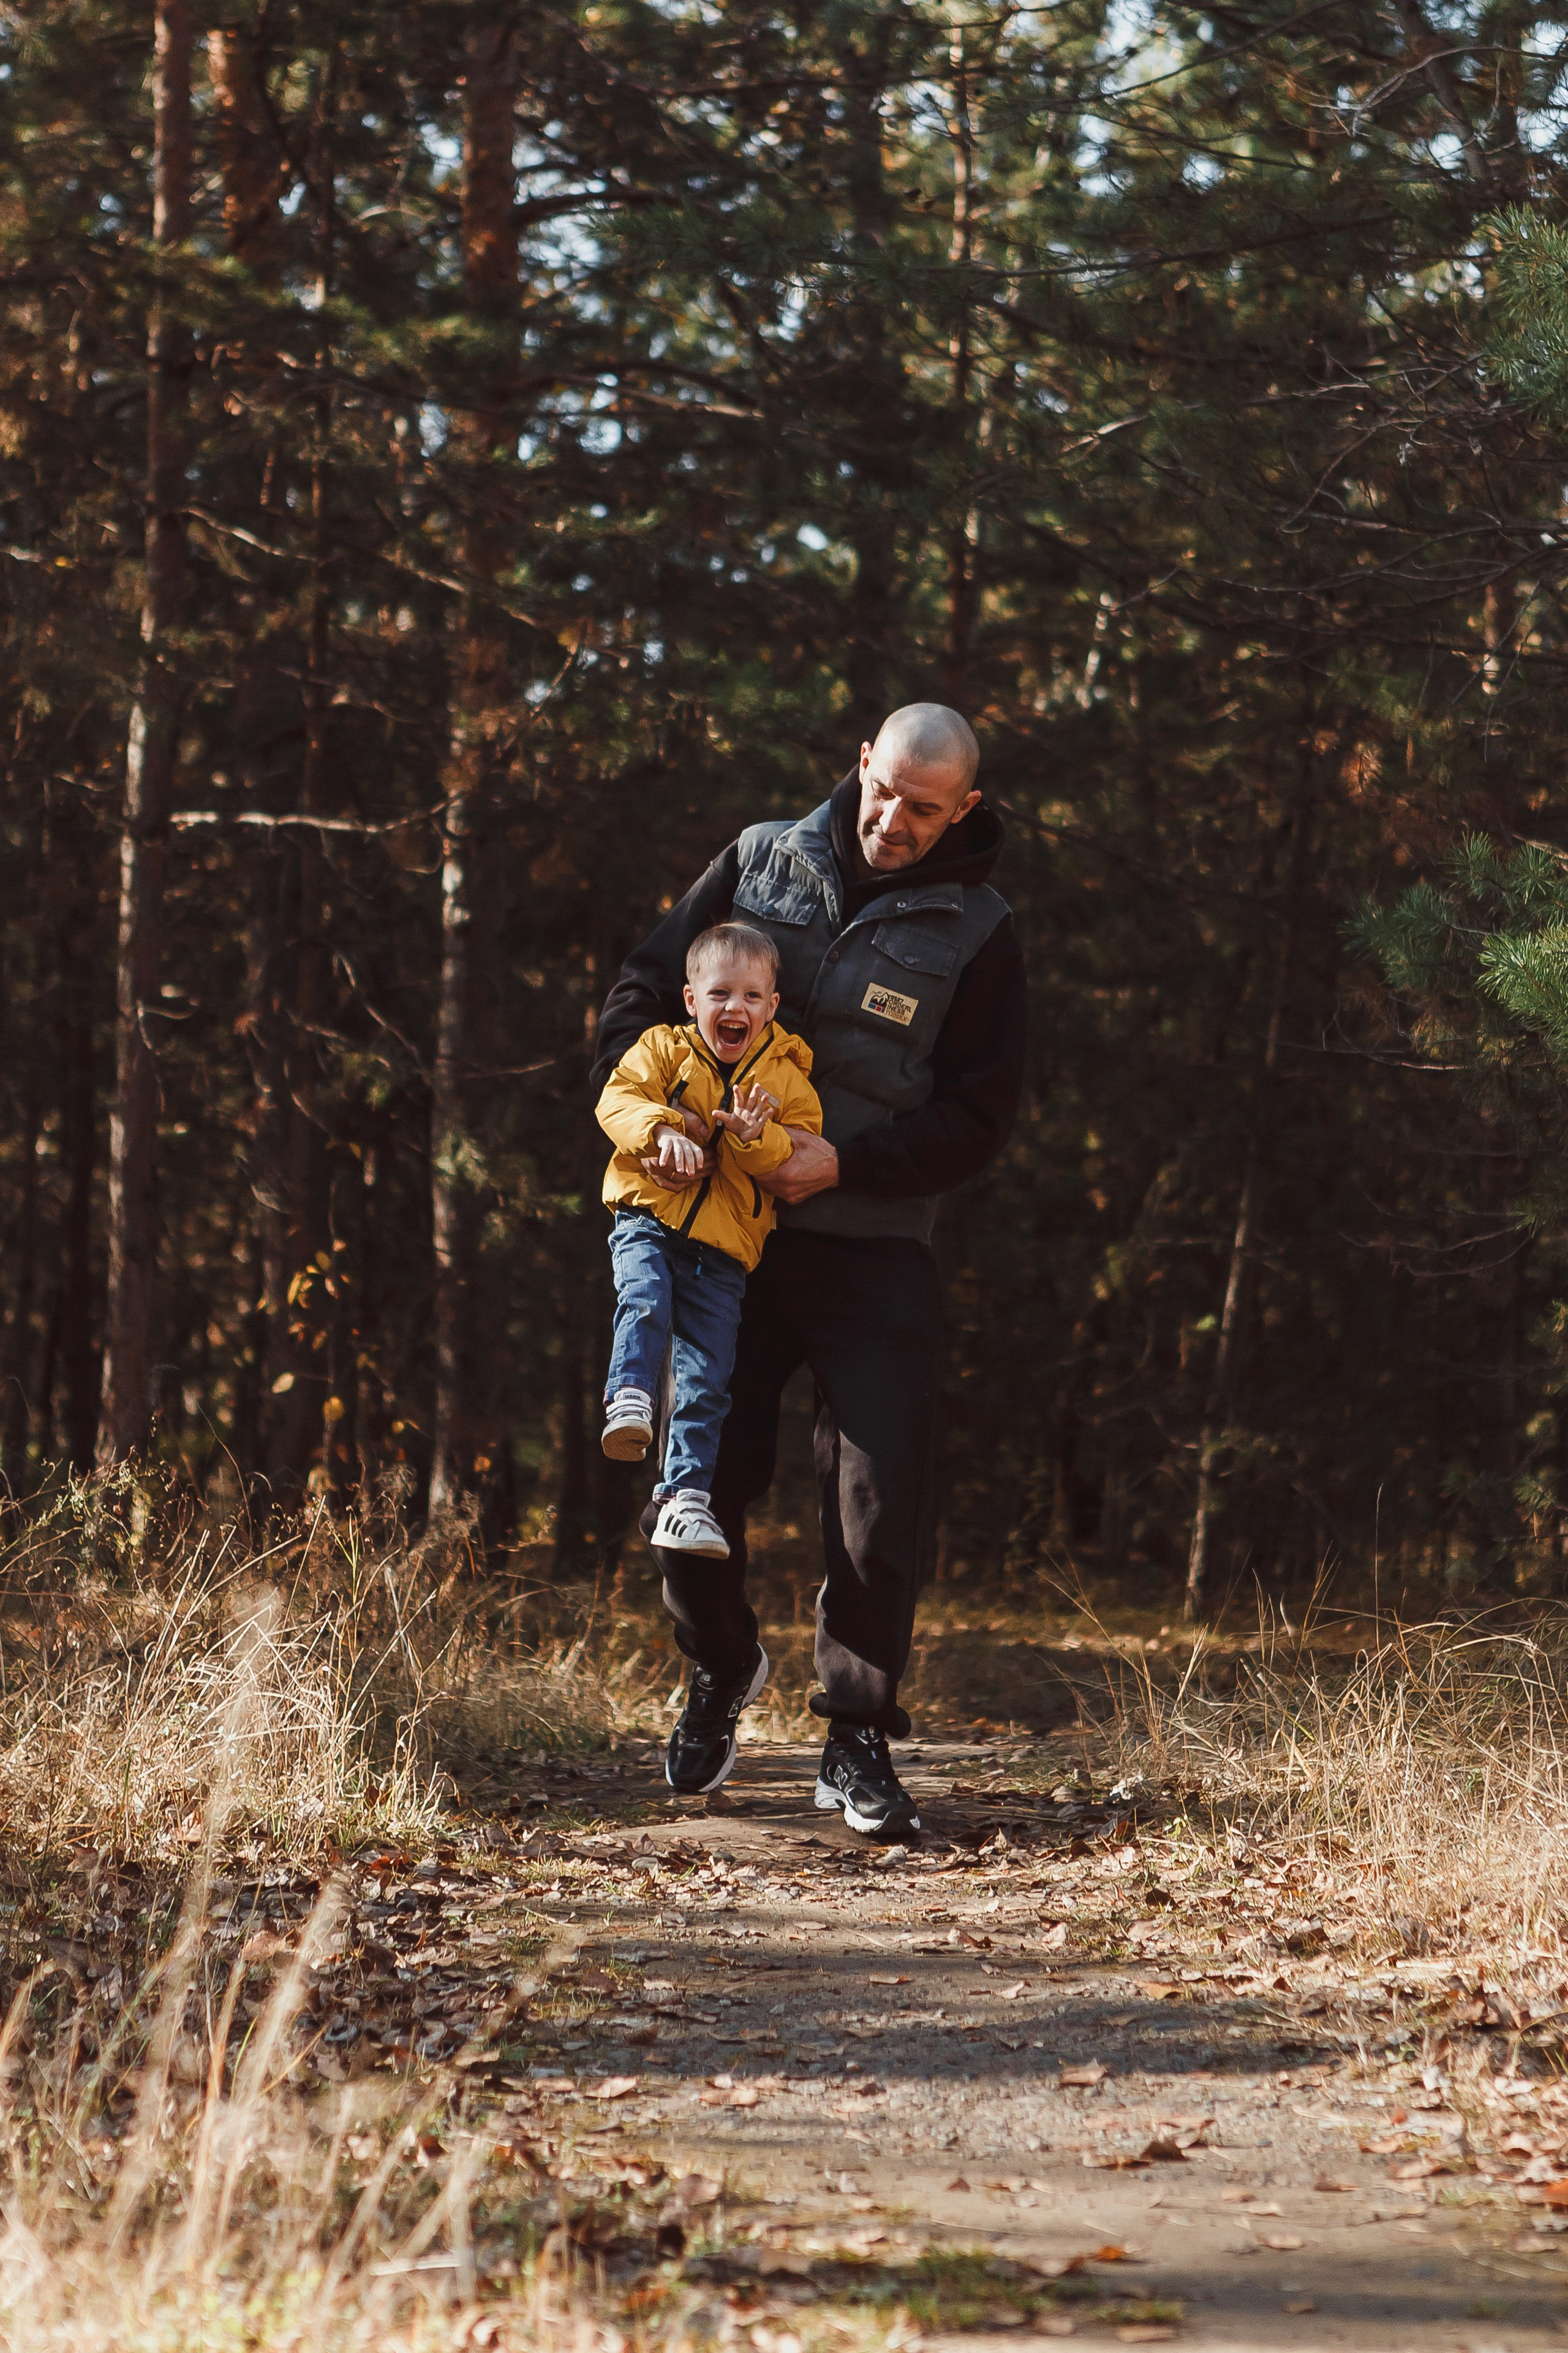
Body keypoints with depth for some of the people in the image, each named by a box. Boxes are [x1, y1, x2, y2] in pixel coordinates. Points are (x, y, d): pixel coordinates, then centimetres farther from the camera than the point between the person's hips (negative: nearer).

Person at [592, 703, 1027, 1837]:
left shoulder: (976, 935, -2)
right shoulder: (763, 861, 4)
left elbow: (977, 1121, -4)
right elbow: (645, 987, 8)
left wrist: (845, 1163, -18)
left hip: (873, 1249, -2)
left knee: (885, 1491, -8)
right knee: (702, 1471, 5)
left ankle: (858, 1739, 4)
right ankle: (720, 1668, 32)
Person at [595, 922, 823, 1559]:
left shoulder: (786, 1080, 6)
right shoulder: (664, 1050, 6)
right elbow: (618, 1098, -7)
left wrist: (756, 1139, -21)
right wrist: (662, 1130, -25)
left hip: (724, 1249, 1)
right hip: (649, 1220, -1)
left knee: (706, 1379, -1)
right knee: (646, 1301, -34)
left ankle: (686, 1495, 2)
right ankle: (629, 1402, -30)